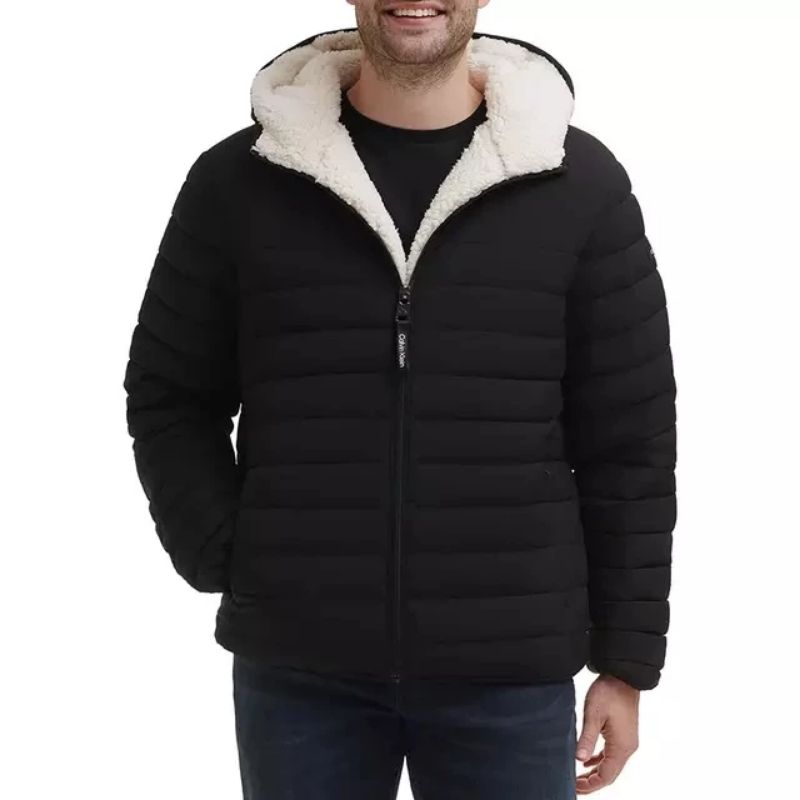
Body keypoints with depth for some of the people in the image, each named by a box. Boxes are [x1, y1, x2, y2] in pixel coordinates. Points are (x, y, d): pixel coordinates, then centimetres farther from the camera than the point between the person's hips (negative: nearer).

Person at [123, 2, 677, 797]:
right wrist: (227, 564, -3)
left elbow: (628, 443, 2)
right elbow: (169, 398, 9)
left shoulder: (581, 183, 0)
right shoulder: (237, 180, 1)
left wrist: (627, 659, 2)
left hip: (512, 672, 0)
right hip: (295, 668, 1)